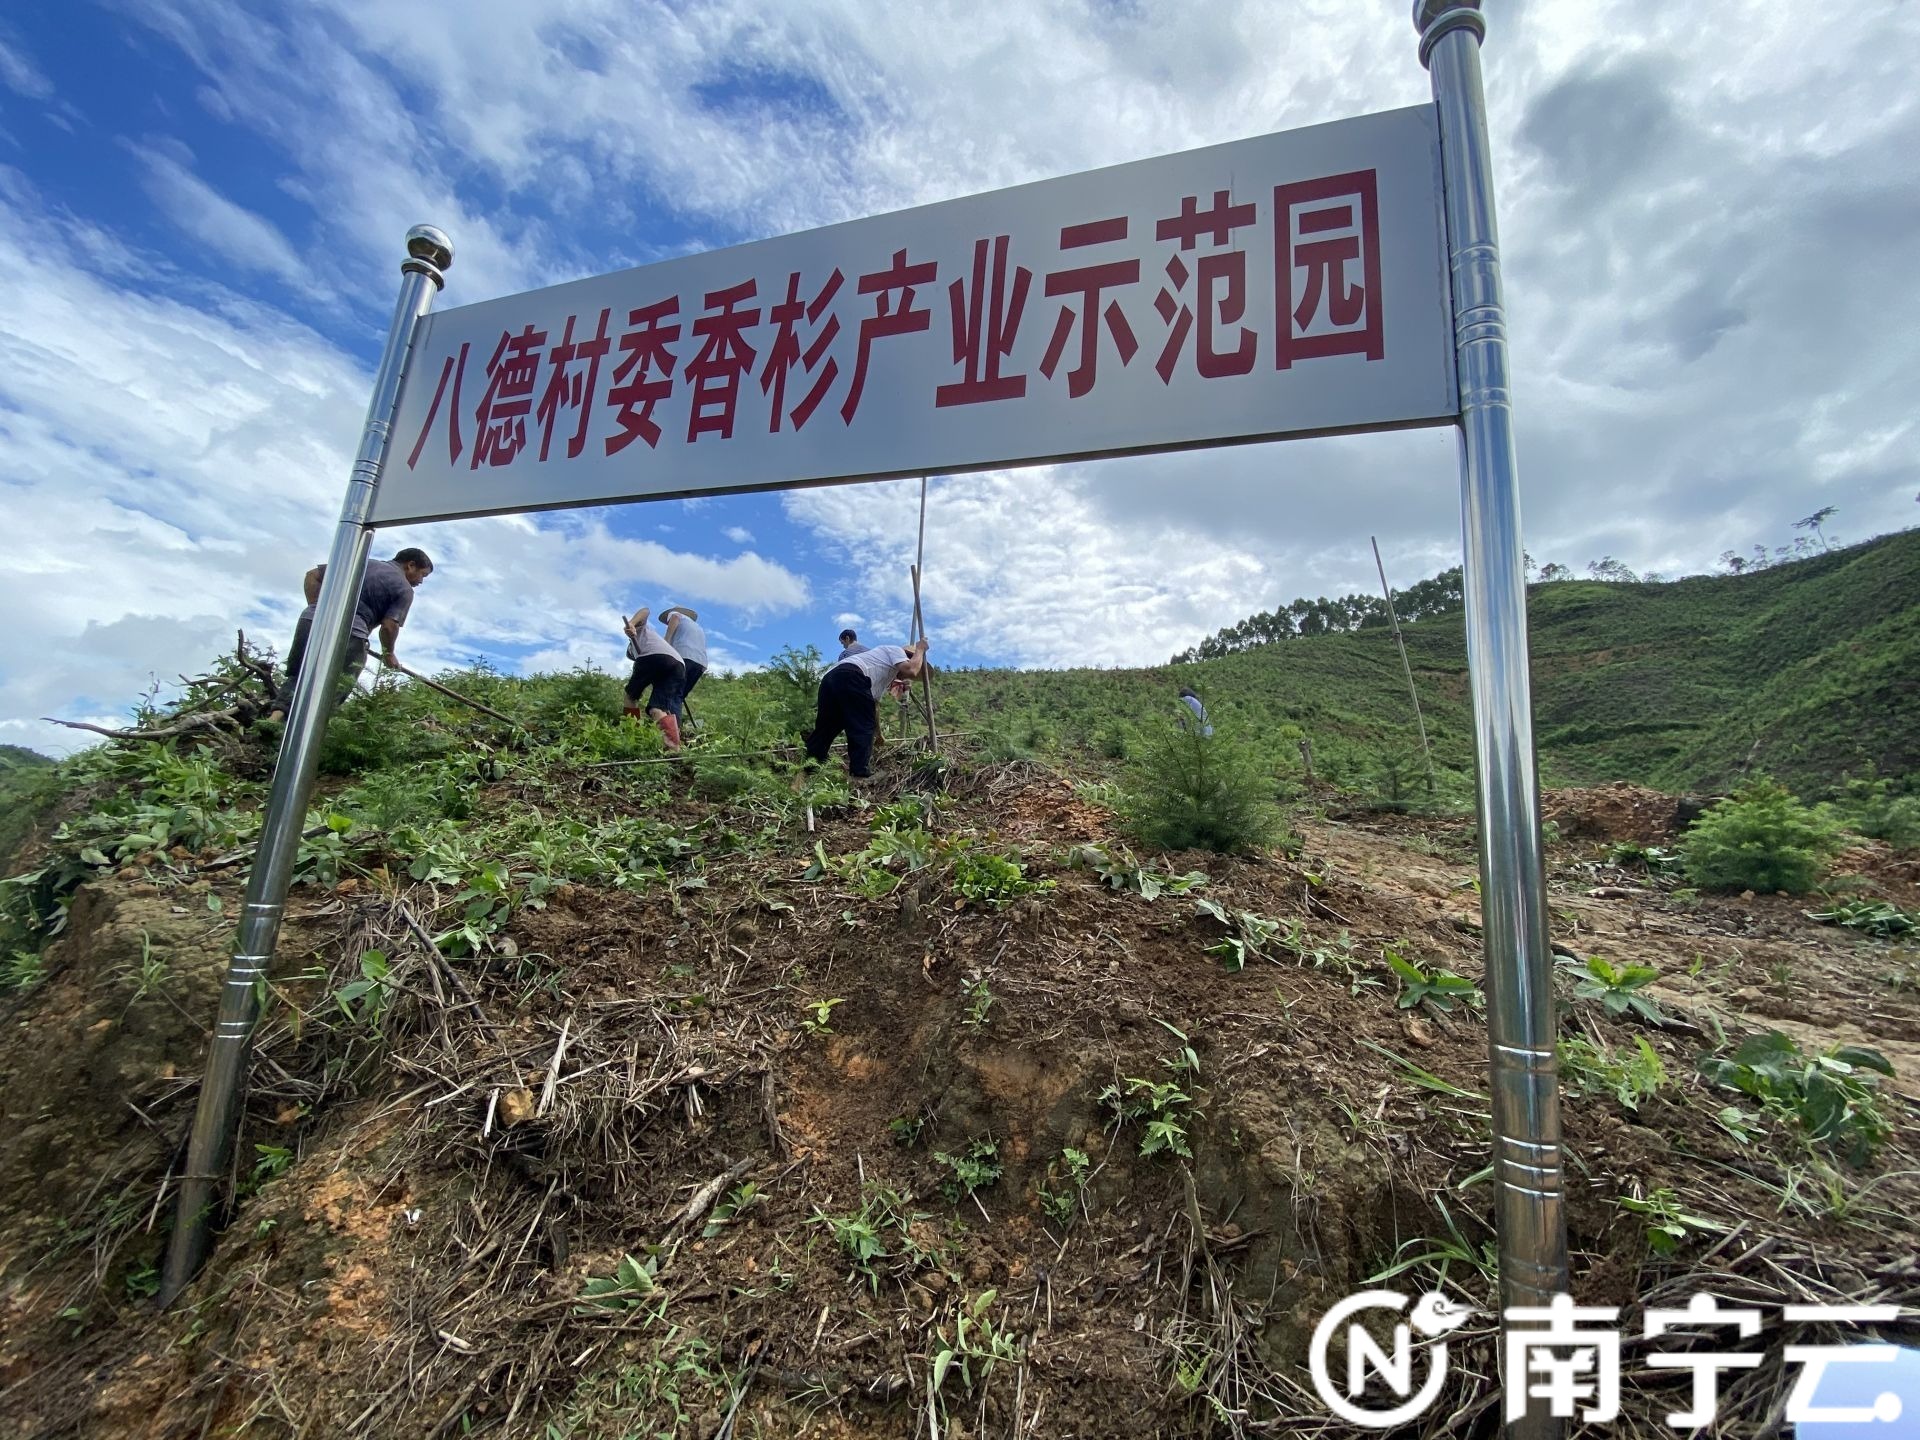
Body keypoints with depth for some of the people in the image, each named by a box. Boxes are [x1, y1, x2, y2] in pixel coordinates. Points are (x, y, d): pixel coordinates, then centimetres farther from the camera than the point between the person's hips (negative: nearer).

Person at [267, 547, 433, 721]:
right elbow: (389, 626, -4)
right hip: (349, 632, -5)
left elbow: (312, 575, 22)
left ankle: (276, 715, -2)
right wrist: (388, 652, 14)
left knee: (298, 676, 18)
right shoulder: (405, 590, 7)